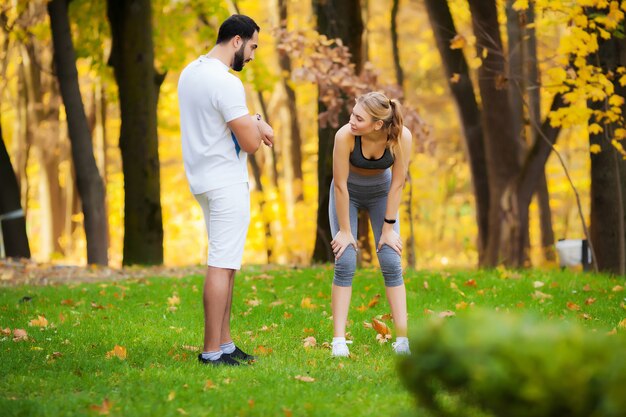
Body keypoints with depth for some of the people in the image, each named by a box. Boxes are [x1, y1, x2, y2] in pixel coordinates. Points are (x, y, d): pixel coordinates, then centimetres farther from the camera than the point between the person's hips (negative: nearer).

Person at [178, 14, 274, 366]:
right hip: (227, 183, -10)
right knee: (222, 265, -8)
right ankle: (212, 351, -7)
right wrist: (259, 125, 3)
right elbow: (251, 143, -19)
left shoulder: (191, 71, 11)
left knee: (226, 264, 15)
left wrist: (253, 124, 10)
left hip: (205, 179, 10)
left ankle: (224, 343, 18)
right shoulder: (226, 83, -20)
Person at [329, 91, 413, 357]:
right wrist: (345, 230, -18)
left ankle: (402, 340, -4)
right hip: (348, 192, -1)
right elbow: (341, 185, -25)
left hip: (381, 192, 1)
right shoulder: (345, 136, -35)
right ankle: (339, 340, -7)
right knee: (345, 263, -10)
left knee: (391, 263, -6)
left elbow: (397, 184, -19)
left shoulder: (402, 137, -31)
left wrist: (388, 227, -13)